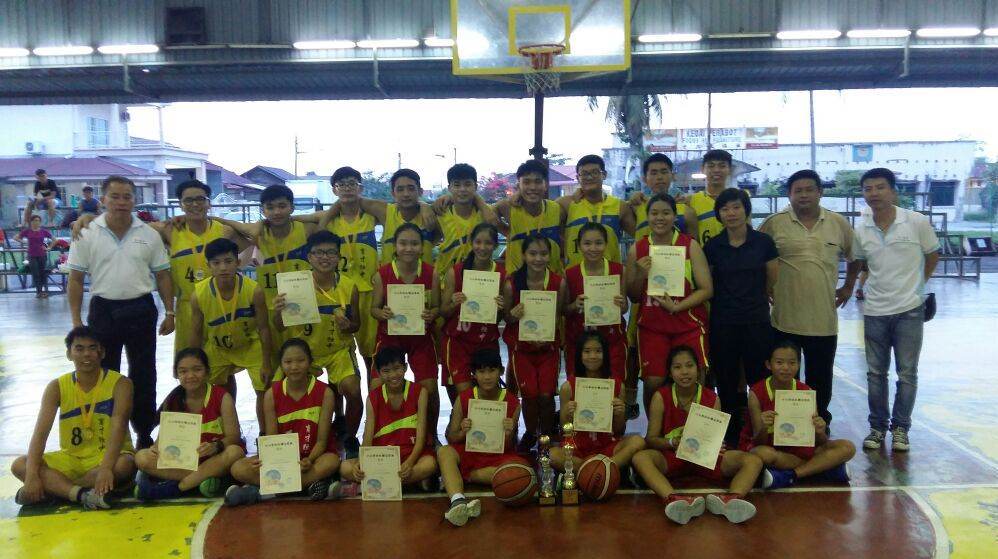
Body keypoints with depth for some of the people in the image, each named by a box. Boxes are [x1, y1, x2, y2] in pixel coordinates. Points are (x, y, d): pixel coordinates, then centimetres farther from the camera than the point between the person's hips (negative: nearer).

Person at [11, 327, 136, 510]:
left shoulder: (120, 384, -11)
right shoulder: (57, 387, -2)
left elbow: (118, 427, -25)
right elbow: (41, 432, -12)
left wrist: (106, 468, -41)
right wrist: (32, 475, -28)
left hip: (108, 457, -3)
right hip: (71, 459, 4)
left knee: (124, 465, -36)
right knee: (19, 465, -18)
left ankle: (55, 487, -24)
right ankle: (82, 493, -36)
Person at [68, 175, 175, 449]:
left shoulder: (149, 234, 1)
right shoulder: (87, 234, -2)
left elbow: (162, 275, 5)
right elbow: (76, 279, 0)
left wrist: (170, 312, 1)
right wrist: (76, 320, -3)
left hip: (141, 310, 1)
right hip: (103, 310, 0)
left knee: (143, 375, 8)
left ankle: (145, 433, 21)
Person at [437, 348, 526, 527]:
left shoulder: (512, 403, -3)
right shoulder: (464, 399, -2)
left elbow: (508, 448, 0)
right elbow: (450, 438, 1)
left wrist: (508, 434, -22)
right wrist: (462, 433, -21)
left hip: (498, 457, 0)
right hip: (468, 453, 0)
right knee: (444, 451, -30)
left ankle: (454, 478, -23)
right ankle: (458, 500, -53)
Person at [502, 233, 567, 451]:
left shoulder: (559, 283, -14)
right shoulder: (511, 283, -15)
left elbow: (558, 316, -2)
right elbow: (506, 317, -3)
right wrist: (514, 315, -25)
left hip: (549, 346, 0)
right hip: (521, 346, 0)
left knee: (547, 395, -3)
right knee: (529, 394, -4)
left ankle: (547, 437, 22)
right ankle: (530, 433, 24)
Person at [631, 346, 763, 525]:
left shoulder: (711, 398, 2)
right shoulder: (661, 397, -3)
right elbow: (651, 438, -6)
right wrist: (673, 442, -27)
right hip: (672, 456, -2)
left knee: (754, 461, -20)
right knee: (640, 458, -33)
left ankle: (731, 498, -50)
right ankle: (674, 499, -57)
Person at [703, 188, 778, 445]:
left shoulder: (763, 242, -2)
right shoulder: (712, 246, 1)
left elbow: (773, 282, 7)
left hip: (757, 322, -1)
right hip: (722, 324, 1)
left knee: (760, 382, -1)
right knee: (727, 384, 7)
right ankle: (731, 438, 19)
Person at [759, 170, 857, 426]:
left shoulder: (838, 223, 6)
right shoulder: (774, 224, -2)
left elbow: (855, 258, 19)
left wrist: (848, 287, 15)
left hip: (824, 319, 2)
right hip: (785, 318, -2)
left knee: (821, 378, 12)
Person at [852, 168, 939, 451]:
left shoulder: (917, 222, -9)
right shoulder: (861, 230, -2)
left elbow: (932, 256, 5)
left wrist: (914, 284, 7)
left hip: (909, 310, -2)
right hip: (875, 311, 2)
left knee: (907, 373, 7)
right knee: (876, 373, 11)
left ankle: (900, 428, 21)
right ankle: (877, 426, 24)